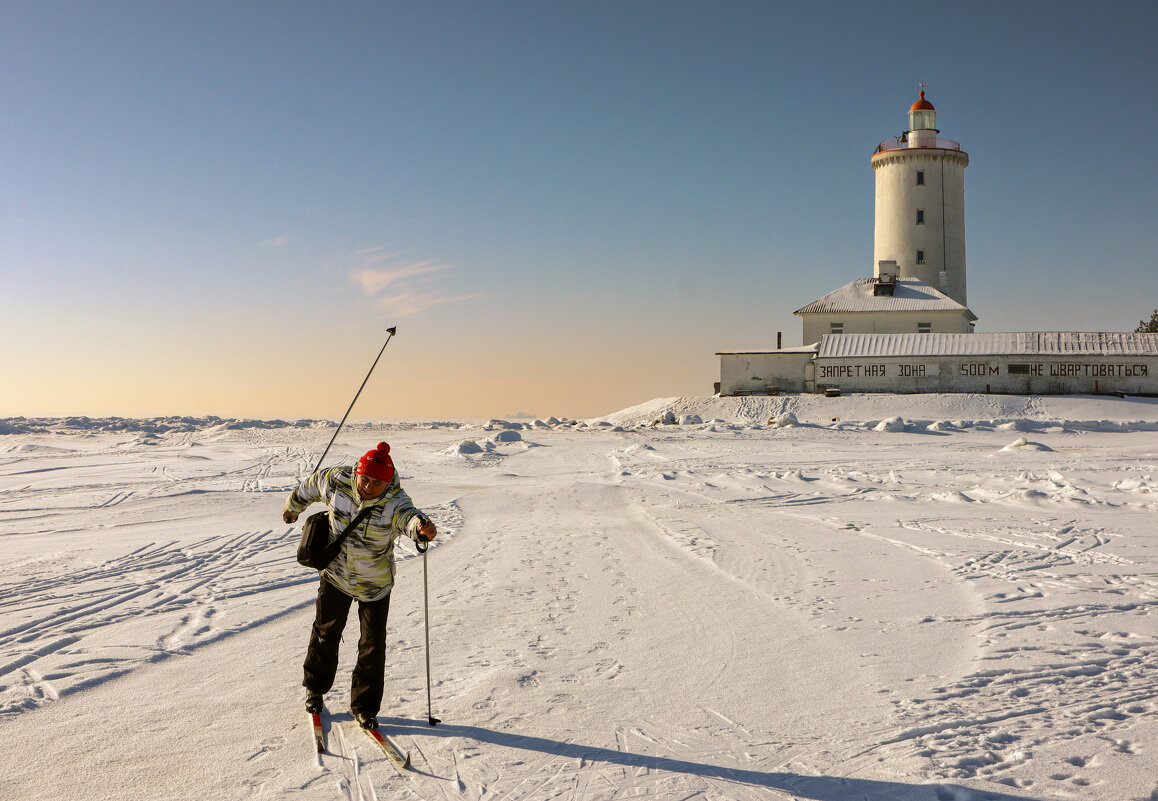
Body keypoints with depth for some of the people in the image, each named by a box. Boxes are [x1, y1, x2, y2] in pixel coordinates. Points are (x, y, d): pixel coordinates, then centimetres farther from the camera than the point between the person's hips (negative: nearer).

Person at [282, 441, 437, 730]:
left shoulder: (394, 501, -27)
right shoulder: (336, 481, -19)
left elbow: (407, 516, -50)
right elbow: (309, 486, 3)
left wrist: (421, 526, -75)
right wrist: (293, 507, 22)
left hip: (375, 585, -2)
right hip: (335, 575, 2)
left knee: (373, 645, 1)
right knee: (326, 633, 20)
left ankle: (364, 707, 20)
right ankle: (315, 687, 44)